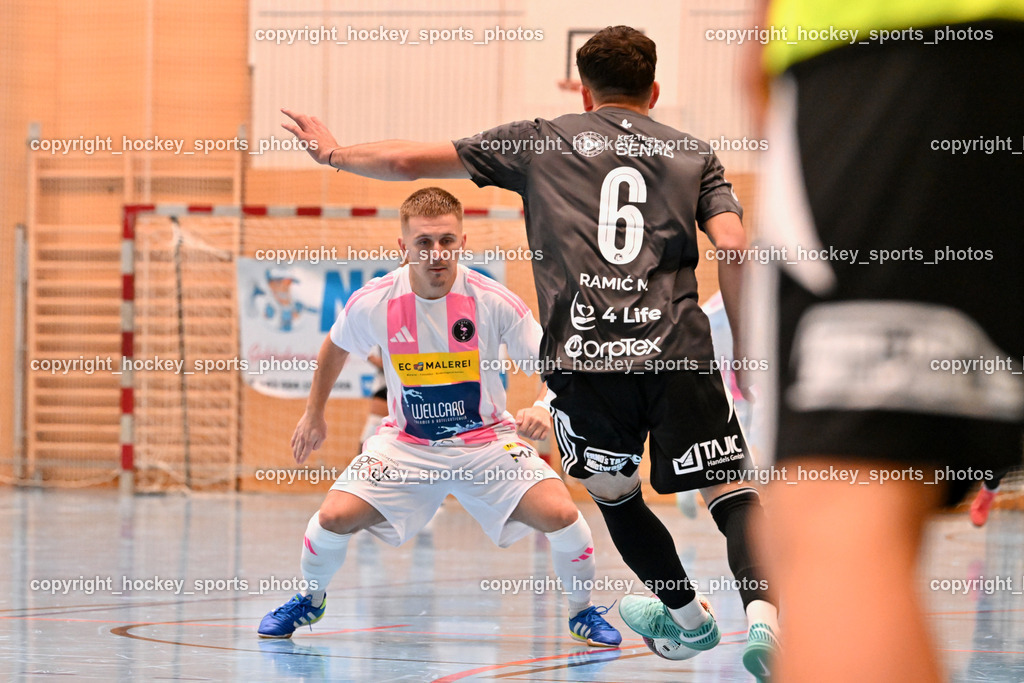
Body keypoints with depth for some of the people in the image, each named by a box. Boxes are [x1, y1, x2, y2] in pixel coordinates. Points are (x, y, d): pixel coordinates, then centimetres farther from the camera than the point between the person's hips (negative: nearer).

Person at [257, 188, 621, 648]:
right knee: (334, 516, -18)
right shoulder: (372, 303, -14)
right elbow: (335, 347, 10)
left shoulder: (493, 301, -19)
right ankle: (310, 601, 15)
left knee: (560, 514, -22)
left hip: (486, 441, -1)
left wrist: (544, 409, -32)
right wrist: (313, 414, 18)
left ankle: (583, 613, 7)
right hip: (405, 444, 1)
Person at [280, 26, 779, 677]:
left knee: (615, 492, 23)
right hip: (678, 350, 0)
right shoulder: (694, 154, 18)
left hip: (583, 355, 0)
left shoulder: (542, 141, 17)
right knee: (733, 490, 2)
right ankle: (763, 610, -22)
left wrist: (334, 153, 33)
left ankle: (688, 614, 35)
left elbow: (410, 161, 17)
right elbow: (734, 248, 2)